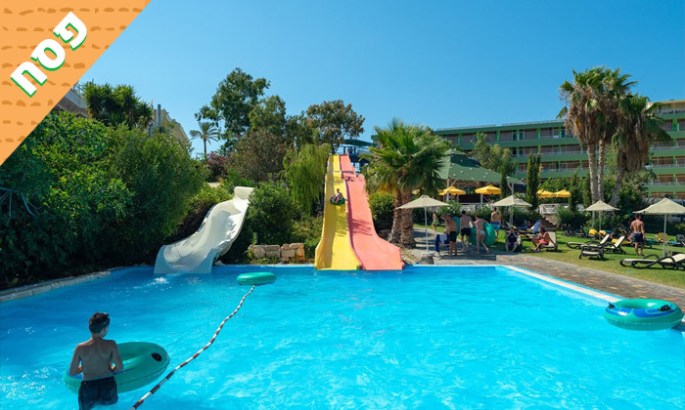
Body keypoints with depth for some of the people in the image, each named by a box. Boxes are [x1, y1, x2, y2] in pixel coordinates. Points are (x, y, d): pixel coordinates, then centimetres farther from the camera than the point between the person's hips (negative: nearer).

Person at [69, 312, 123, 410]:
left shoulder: (80, 348, -4)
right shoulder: (111, 344, -8)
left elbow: (72, 373, 3)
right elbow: (120, 368, -9)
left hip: (88, 392, 1)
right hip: (108, 390, -1)